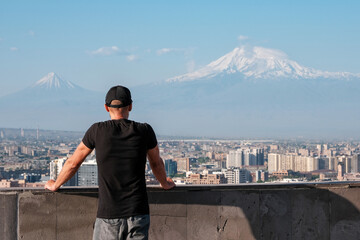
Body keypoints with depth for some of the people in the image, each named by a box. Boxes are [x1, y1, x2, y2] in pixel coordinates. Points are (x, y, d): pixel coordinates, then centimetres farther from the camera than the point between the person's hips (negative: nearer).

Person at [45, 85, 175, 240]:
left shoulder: (97, 131, -2)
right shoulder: (144, 131, 1)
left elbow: (73, 163, 10)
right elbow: (156, 163, 20)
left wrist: (55, 185, 29)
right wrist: (165, 183, 41)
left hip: (108, 217, -1)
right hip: (138, 215, 1)